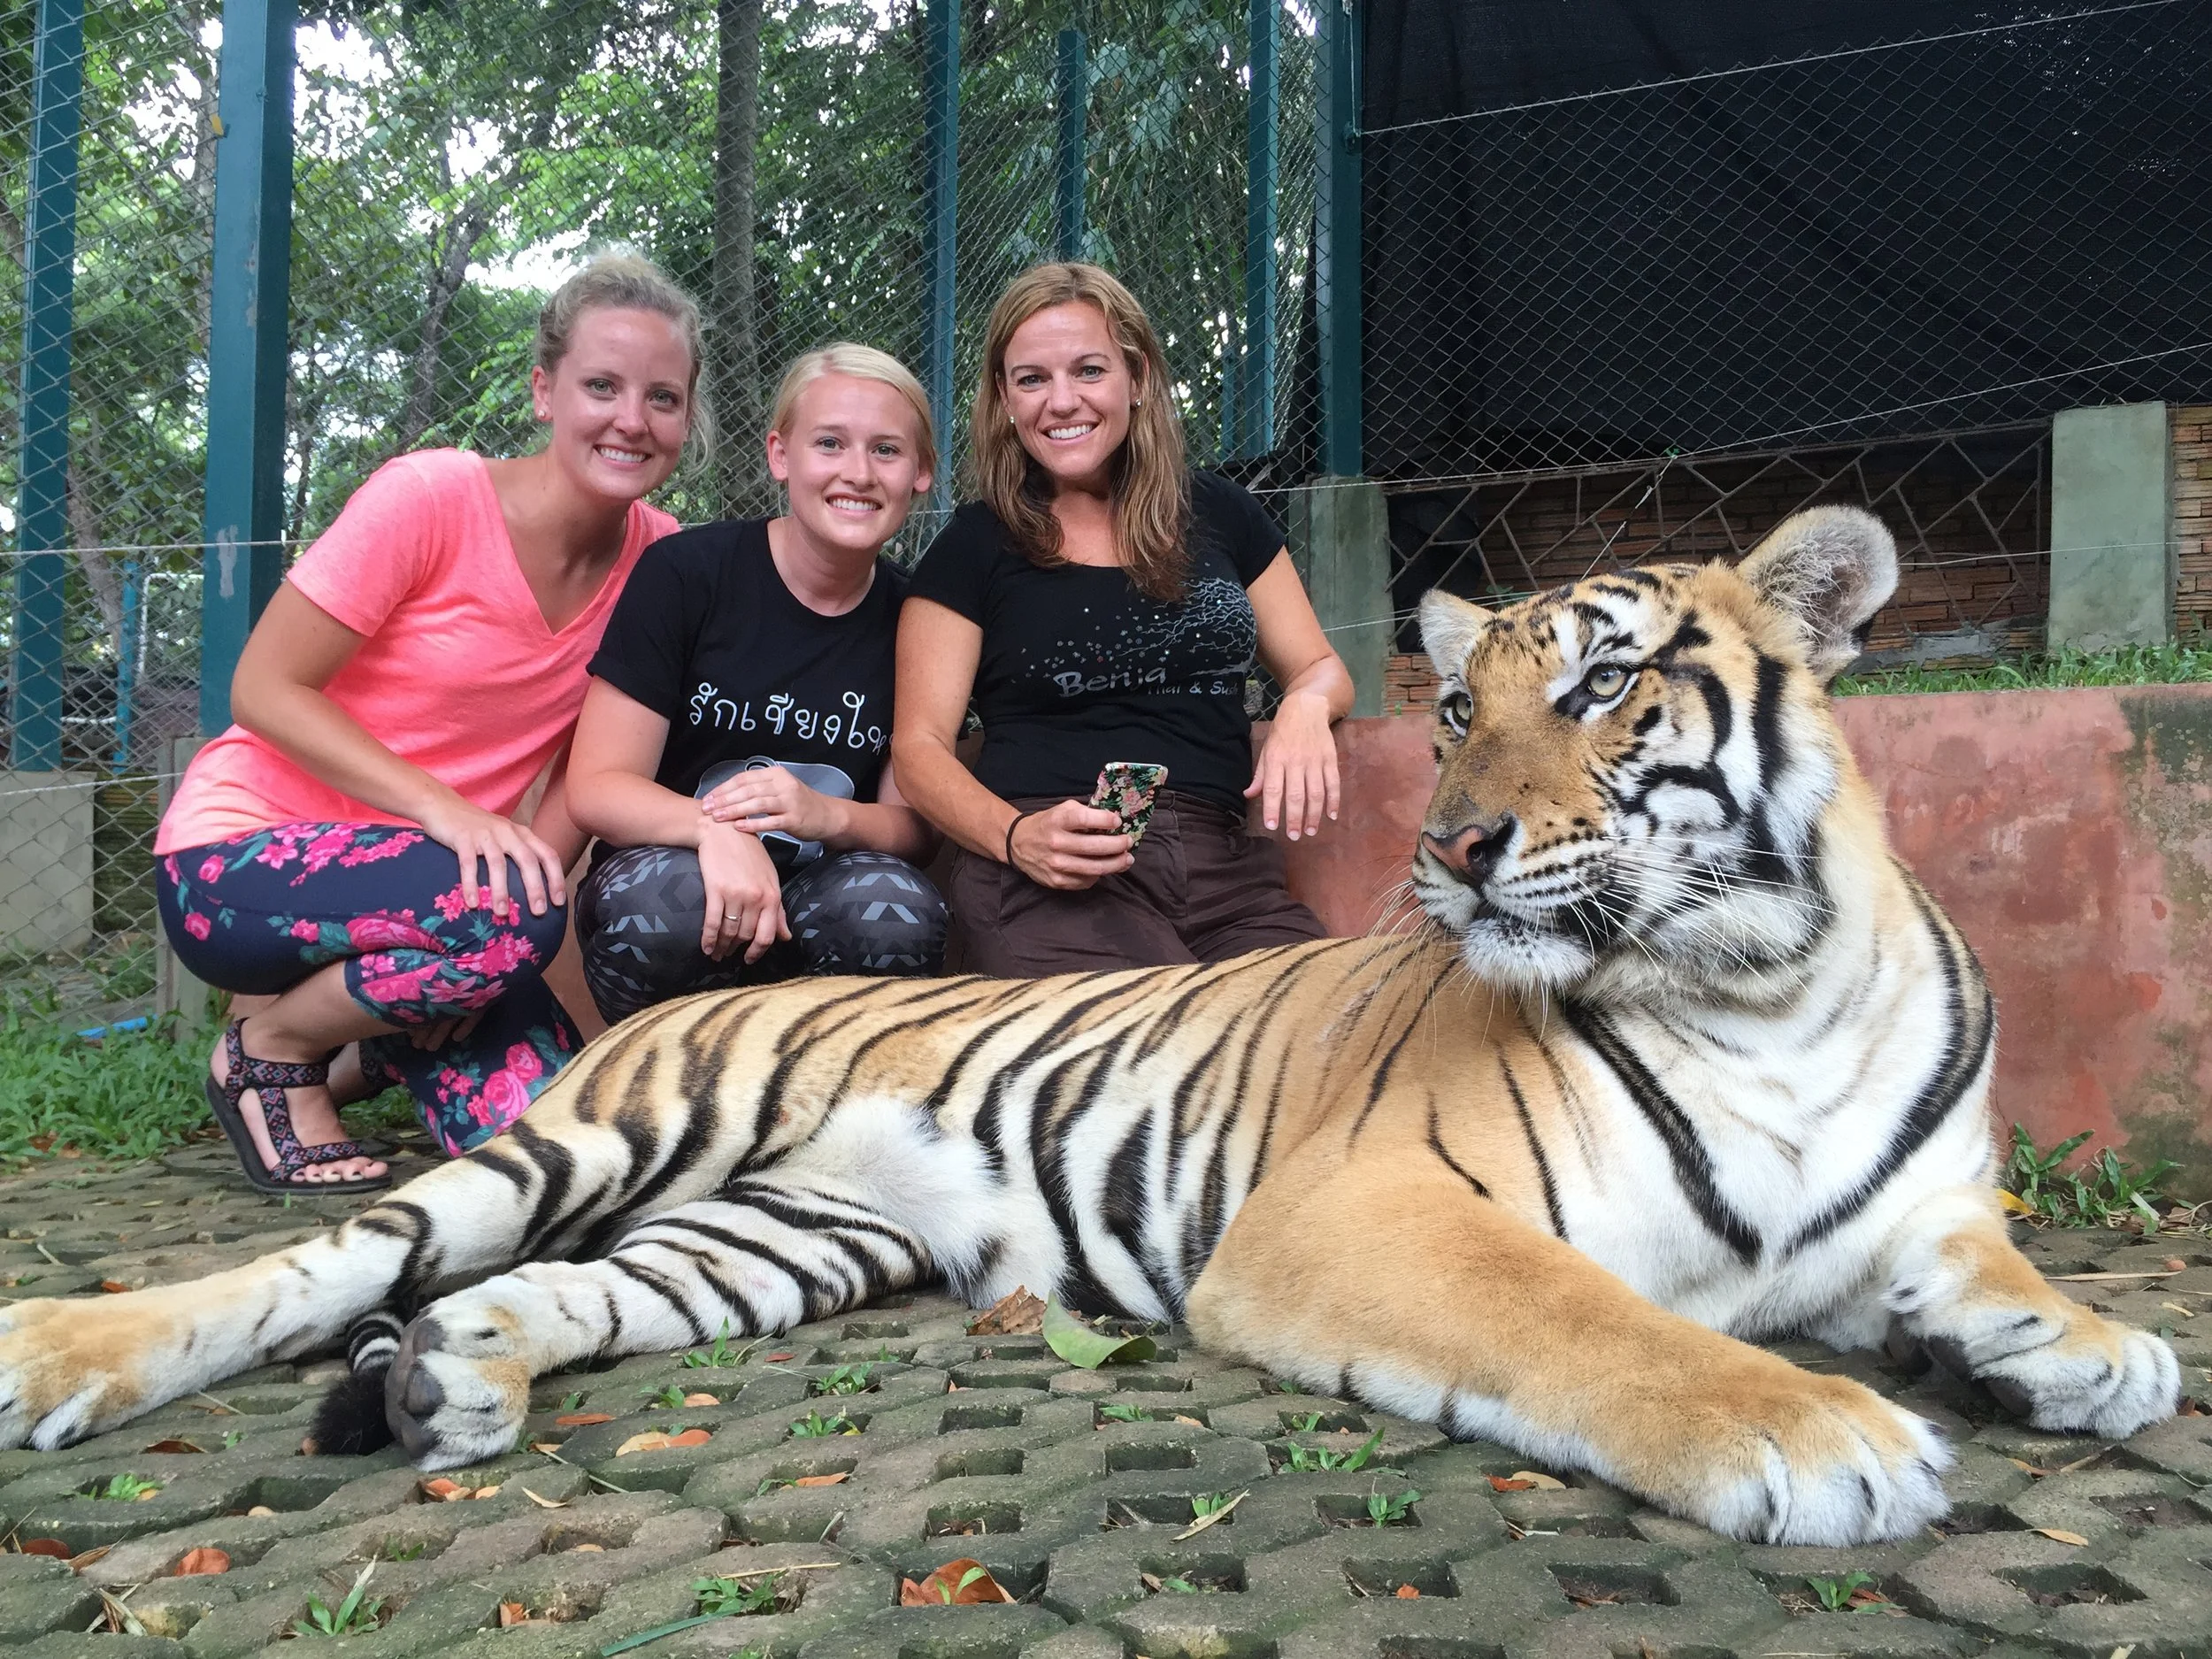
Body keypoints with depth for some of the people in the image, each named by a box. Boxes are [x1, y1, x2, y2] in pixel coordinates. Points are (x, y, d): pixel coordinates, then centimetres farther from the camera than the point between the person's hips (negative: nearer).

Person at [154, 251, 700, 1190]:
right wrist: (443, 808, -27)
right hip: (239, 861, -4)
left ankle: (398, 1027, 18)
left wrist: (536, 865, -14)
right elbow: (264, 690, -15)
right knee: (510, 919, -34)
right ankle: (270, 1053, -3)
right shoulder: (431, 497, -18)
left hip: (442, 870, 4)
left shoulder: (658, 558, -4)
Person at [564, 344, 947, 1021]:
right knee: (664, 903, -36)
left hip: (817, 898, 2)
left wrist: (827, 816, -21)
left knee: (897, 910, -31)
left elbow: (916, 822, 3)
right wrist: (715, 829, -32)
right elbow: (597, 786, -10)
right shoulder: (686, 572, -8)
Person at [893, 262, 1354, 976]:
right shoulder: (973, 548, 8)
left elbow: (1321, 668, 23)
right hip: (1045, 883, -3)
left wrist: (1305, 707, -3)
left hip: (1223, 863, 4)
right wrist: (1017, 836, -16)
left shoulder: (1220, 516, 16)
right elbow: (920, 744, 4)